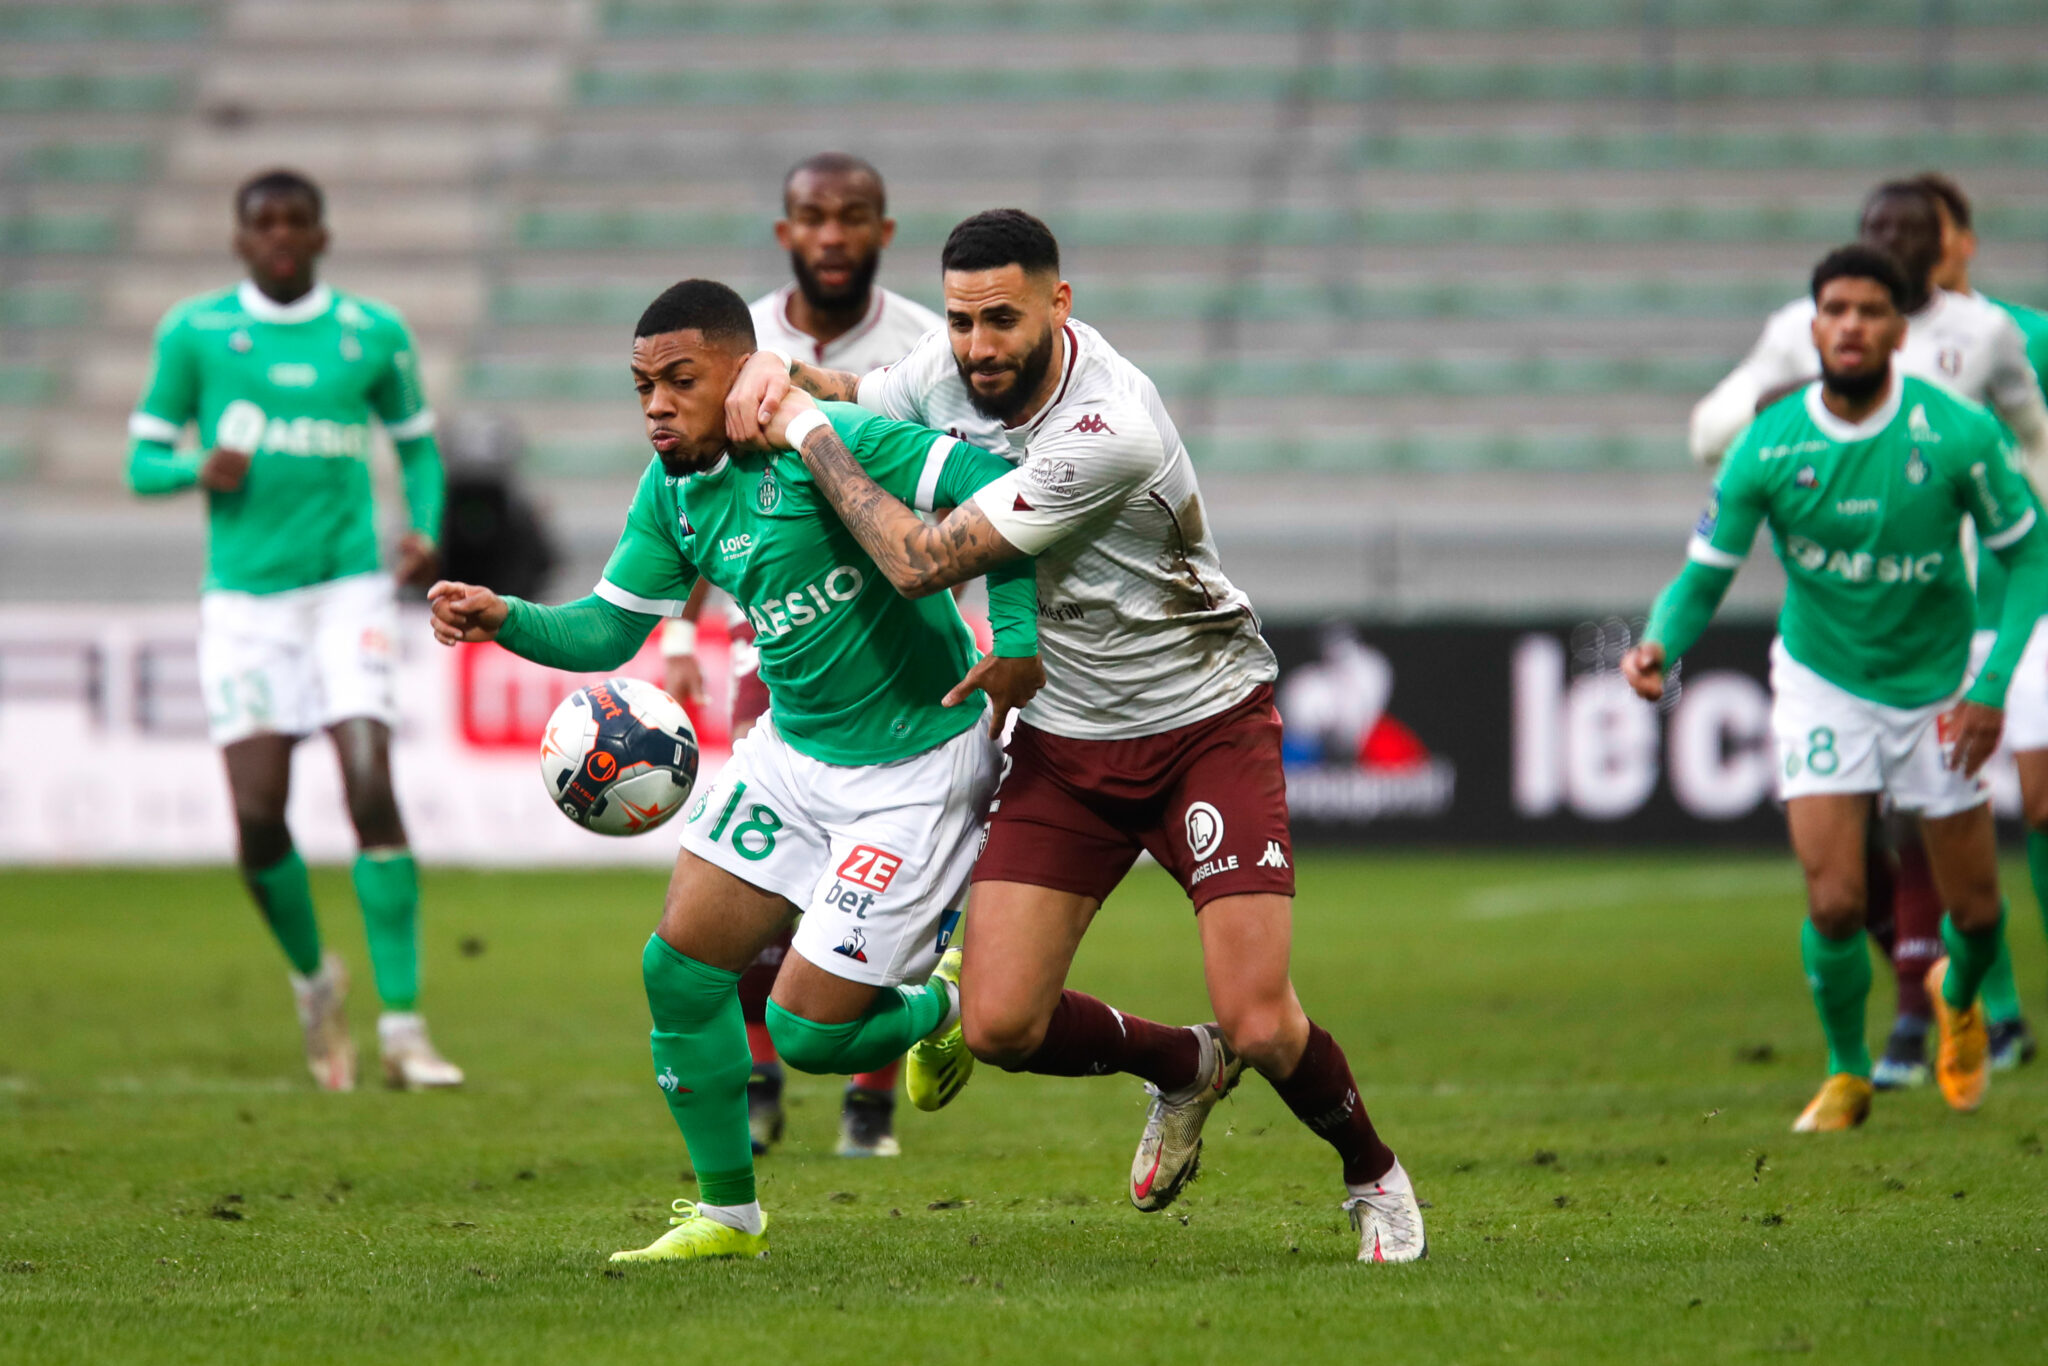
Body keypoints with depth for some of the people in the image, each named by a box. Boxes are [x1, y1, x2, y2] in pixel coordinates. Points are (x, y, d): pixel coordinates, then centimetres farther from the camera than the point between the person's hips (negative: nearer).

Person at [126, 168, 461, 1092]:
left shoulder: (373, 333, 6)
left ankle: (402, 1028, -13)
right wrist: (197, 470, -14)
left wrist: (424, 531, 0)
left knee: (371, 790, -15)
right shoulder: (194, 333, 3)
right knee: (257, 816, -7)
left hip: (348, 587, 0)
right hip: (243, 595, 0)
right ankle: (312, 979, 22)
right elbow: (143, 458, 8)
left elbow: (416, 442, 18)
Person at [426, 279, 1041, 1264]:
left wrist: (1018, 638, -30)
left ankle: (948, 1009, 26)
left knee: (807, 1029, -8)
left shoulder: (830, 442, -24)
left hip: (914, 768, -8)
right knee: (680, 964, 2)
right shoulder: (672, 490, 1)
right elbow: (608, 629, 4)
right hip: (793, 750, 8)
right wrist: (506, 620, -15)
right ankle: (728, 1215, 19)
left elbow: (995, 488, -25)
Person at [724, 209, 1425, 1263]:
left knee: (1261, 1027, -14)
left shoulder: (1110, 431, -30)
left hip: (1206, 729, -6)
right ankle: (1183, 1068, 25)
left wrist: (805, 439, -20)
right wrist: (782, 373, -8)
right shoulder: (952, 368, -8)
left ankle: (1373, 1175, 19)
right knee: (997, 1025, -7)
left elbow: (922, 563, -29)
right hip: (1064, 743, 6)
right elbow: (858, 401, 15)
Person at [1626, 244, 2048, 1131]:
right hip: (1822, 683, -1)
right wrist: (1661, 644, -31)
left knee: (1975, 910, 7)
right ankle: (1846, 1075, 14)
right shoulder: (1768, 448, -16)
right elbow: (1704, 575, -9)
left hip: (1936, 685, 1)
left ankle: (1958, 997, 44)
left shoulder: (1959, 434, -17)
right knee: (1833, 905, -14)